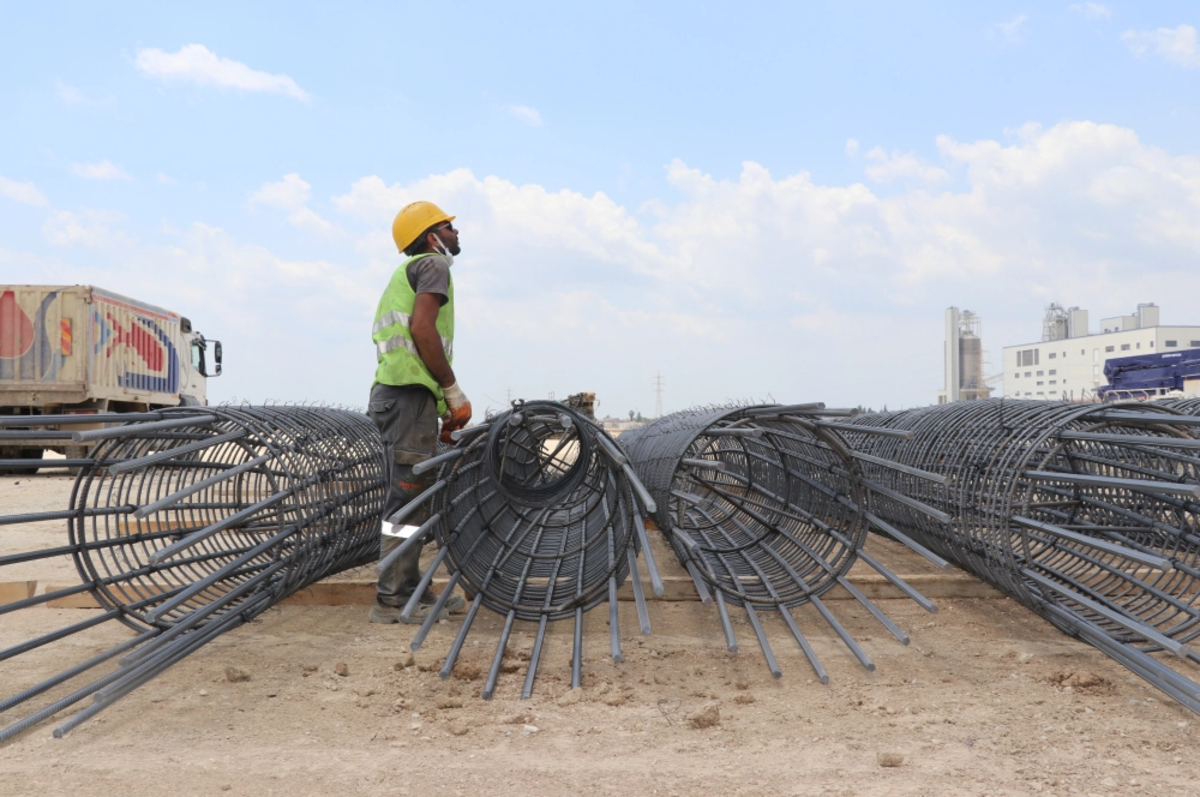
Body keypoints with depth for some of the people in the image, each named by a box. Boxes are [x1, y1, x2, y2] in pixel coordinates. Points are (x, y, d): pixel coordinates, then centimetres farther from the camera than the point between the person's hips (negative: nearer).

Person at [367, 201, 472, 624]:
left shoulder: (405, 275, 30)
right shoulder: (433, 265, 0)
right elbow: (422, 328, -17)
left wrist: (443, 411, 21)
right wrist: (454, 392, -13)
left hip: (390, 394, 10)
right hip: (409, 393, -10)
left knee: (411, 495, 13)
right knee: (409, 496, -9)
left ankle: (410, 590, 19)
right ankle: (393, 600, -8)